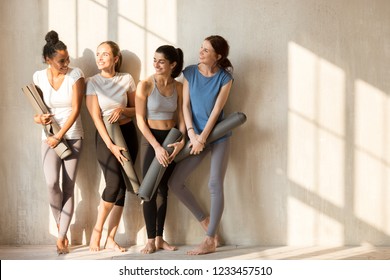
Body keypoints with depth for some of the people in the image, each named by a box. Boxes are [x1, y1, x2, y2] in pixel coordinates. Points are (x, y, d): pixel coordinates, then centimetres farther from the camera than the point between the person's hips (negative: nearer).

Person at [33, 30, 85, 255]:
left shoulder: (75, 75, -8)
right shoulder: (39, 77, 0)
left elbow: (76, 109, -12)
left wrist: (60, 135, -17)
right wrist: (38, 117, -13)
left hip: (73, 137, -1)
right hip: (49, 137, 1)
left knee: (69, 186, -2)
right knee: (52, 183, -16)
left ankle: (62, 236, 6)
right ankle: (61, 227, 8)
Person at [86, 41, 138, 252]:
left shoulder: (127, 79, 3)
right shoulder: (92, 82, -2)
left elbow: (137, 110, 10)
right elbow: (96, 117, -8)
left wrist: (122, 109, -12)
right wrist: (110, 144, -17)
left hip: (128, 133, 3)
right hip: (105, 134, -3)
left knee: (122, 186, 0)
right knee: (114, 184, -17)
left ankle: (110, 239, 9)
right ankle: (97, 229, 6)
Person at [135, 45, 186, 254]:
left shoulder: (178, 87, 1)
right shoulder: (145, 85, -10)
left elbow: (180, 117, 4)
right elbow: (140, 120, -11)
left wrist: (181, 140, -13)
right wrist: (156, 146, -17)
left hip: (171, 140, 4)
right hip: (152, 140, -4)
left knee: (163, 190, 10)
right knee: (150, 191, -3)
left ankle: (160, 238, 17)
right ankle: (150, 240, 6)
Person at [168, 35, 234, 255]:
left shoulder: (225, 78, -7)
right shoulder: (190, 72, 1)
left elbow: (216, 110, -11)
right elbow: (186, 105, -1)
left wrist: (203, 138, -15)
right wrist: (192, 134, -11)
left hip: (218, 136, -4)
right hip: (197, 136, 4)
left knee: (215, 185, -6)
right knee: (175, 182, -1)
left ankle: (210, 240, 2)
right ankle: (204, 219, 18)